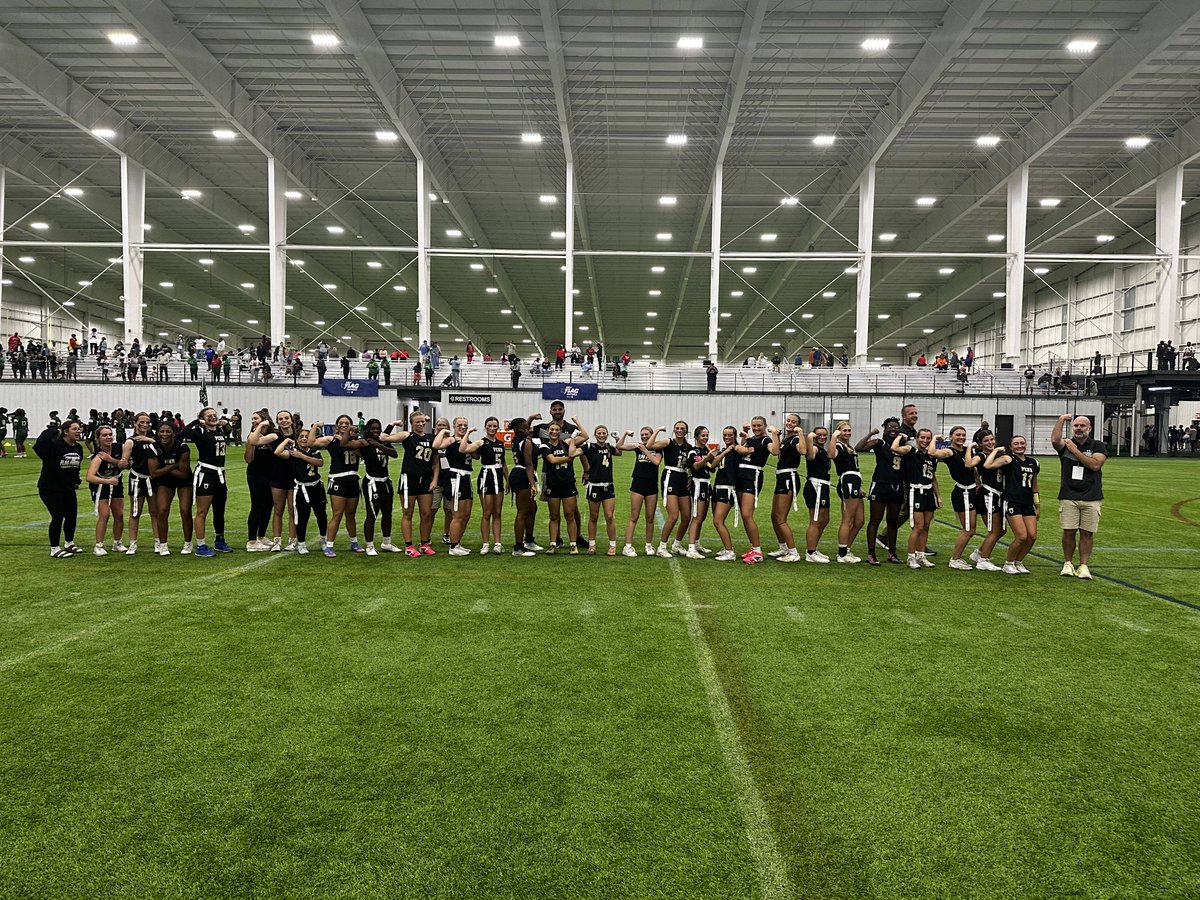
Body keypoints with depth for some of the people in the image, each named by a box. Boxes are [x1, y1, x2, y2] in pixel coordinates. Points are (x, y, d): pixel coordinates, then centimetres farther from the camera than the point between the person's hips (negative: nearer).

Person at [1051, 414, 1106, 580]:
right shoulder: (1066, 444, 8)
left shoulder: (1098, 446, 7)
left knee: (1087, 533, 1)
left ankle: (1083, 566, 9)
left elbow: (1095, 465, -10)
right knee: (1069, 532, -1)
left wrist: (1076, 451, -10)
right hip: (1068, 497, 0)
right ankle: (1068, 563, 13)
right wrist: (1061, 420, -12)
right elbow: (1054, 440, -16)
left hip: (1091, 498, 0)